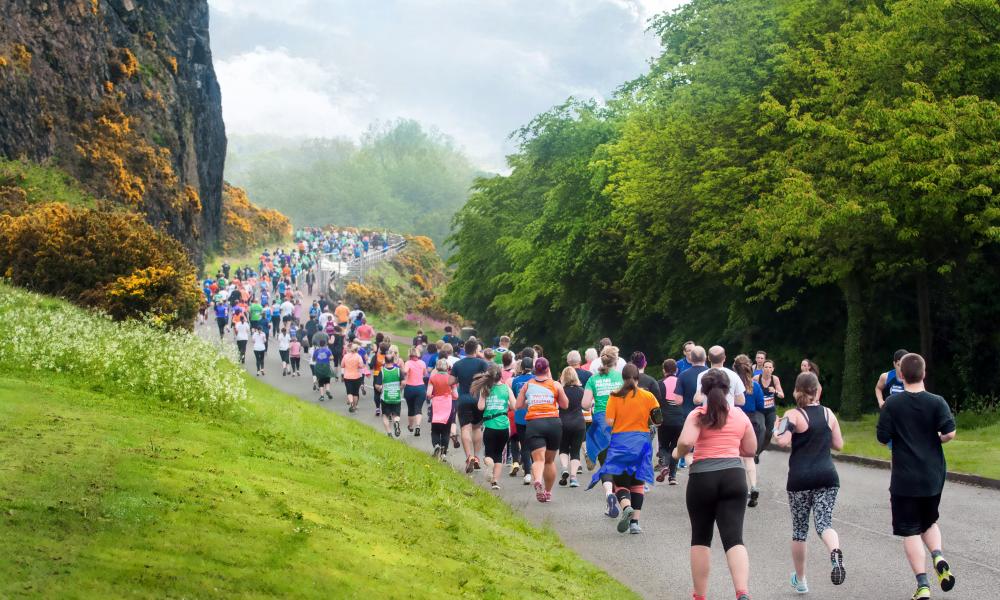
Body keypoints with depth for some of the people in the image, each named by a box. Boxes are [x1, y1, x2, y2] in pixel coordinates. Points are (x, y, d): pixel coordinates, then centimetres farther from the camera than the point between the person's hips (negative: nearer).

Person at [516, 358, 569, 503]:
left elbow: (518, 405, 8)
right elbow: (565, 405, 13)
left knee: (538, 459, -13)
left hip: (534, 423, -1)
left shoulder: (527, 385, 10)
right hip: (553, 422, 1)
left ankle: (537, 480, -43)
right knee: (550, 460, 16)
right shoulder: (555, 385, 8)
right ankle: (548, 492, 25)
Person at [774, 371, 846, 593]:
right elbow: (838, 444, 12)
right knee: (824, 523, -1)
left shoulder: (793, 415, -6)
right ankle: (836, 554, -36)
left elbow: (783, 441, -20)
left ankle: (800, 580, 22)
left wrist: (777, 431, 2)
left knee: (799, 529, 11)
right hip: (827, 476, 2)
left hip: (800, 479, -2)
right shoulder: (828, 413, 8)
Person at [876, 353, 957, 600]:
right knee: (929, 522, 23)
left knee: (911, 531, 3)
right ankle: (938, 556, -5)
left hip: (904, 478, -2)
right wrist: (935, 439, 7)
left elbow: (882, 437, -7)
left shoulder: (892, 403, -8)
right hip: (933, 476, 2)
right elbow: (950, 433, -15)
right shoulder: (937, 402, -6)